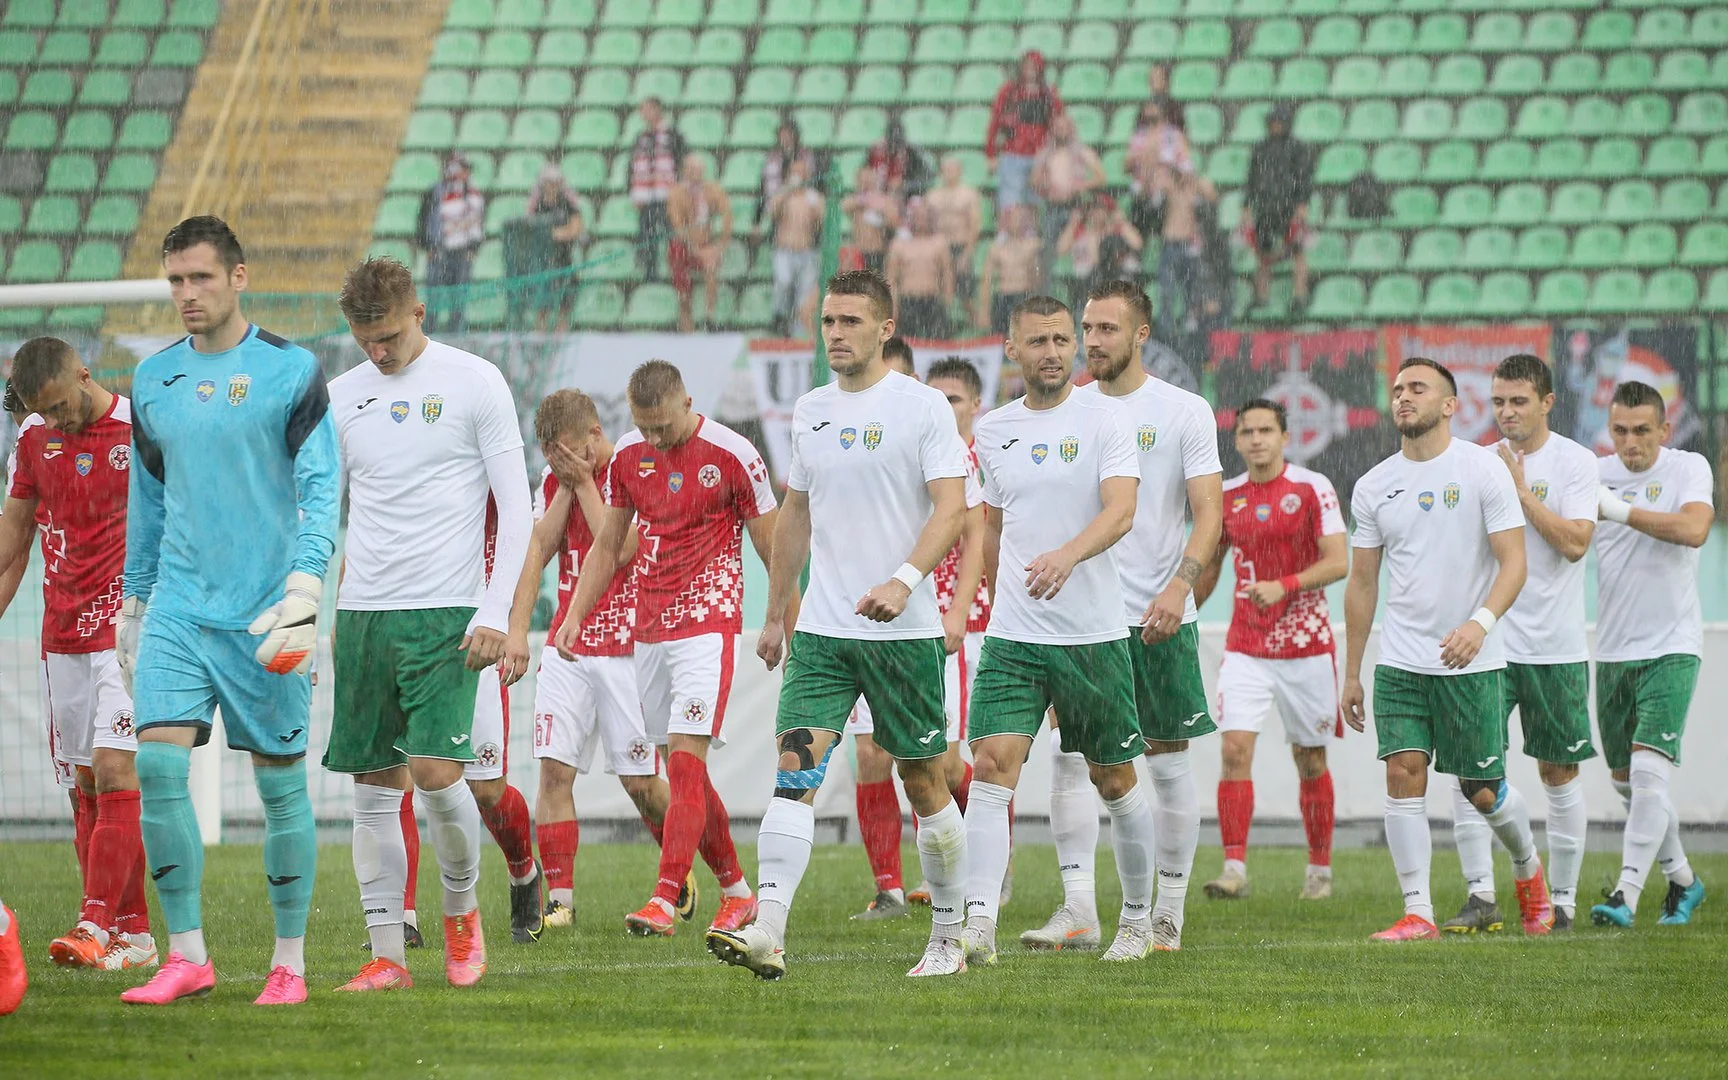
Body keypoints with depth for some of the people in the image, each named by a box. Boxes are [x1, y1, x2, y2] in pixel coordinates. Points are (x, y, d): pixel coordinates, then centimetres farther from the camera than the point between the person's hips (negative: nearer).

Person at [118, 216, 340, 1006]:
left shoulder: (291, 372, -3)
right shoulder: (152, 380, 11)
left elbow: (322, 488, -6)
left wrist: (304, 588, -18)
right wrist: (133, 603, 20)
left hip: (263, 613, -4)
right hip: (179, 607, 4)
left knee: (280, 779, 1)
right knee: (158, 762, -11)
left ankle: (290, 962, 10)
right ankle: (186, 955, -5)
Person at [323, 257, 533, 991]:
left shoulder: (474, 383, -1)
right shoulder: (343, 397, 10)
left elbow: (515, 505, -2)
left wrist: (496, 610, -10)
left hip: (445, 613, -4)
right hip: (362, 615, 4)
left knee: (436, 773, -13)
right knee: (374, 786, 2)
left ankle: (461, 909, 13)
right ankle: (386, 955, 6)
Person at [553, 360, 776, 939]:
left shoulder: (732, 454, -7)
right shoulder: (627, 456, 8)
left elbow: (771, 544, 0)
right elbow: (607, 547, 17)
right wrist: (574, 618, 10)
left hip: (707, 625, -6)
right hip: (649, 628, 6)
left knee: (684, 763, -15)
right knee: (684, 771, 8)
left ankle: (664, 901, -20)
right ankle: (736, 891, 20)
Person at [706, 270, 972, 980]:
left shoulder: (923, 408, -4)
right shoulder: (809, 411, 12)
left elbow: (951, 507, -12)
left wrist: (902, 581, -27)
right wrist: (775, 614, 20)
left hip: (904, 630, -4)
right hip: (821, 629, 4)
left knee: (923, 780, 6)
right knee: (796, 764, -12)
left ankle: (948, 939, 19)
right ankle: (767, 933, -23)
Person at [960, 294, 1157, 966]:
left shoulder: (1102, 419, -5)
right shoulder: (993, 431, 9)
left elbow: (1120, 511, -20)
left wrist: (1067, 556, -37)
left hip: (1095, 633, -2)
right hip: (1012, 637, 3)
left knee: (1114, 781, 9)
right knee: (993, 766, -14)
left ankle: (1138, 919, 27)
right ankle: (978, 928, -20)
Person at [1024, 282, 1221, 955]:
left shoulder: (1185, 412, -1)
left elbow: (1209, 515, -6)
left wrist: (1179, 586, -20)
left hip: (1158, 619, -3)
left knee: (1168, 765, 3)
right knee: (1068, 756, -7)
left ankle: (1169, 913, 11)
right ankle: (1077, 908, -7)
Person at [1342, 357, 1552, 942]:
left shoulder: (1483, 469, -5)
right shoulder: (1374, 486, 7)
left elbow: (1513, 563, -10)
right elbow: (1362, 582, 14)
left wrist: (1480, 623, -27)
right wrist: (1351, 674, 13)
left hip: (1473, 663, -3)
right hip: (1400, 662, 3)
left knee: (1482, 791, 3)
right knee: (1404, 773, -11)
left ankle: (1528, 867, 34)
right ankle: (1418, 912, -8)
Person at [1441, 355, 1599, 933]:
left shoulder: (1573, 462, -4)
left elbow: (1575, 542, -16)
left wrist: (1520, 490, -14)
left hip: (1554, 645, -3)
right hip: (1486, 641, 3)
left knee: (1559, 772, 4)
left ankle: (1561, 900, 13)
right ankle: (1480, 896, -5)